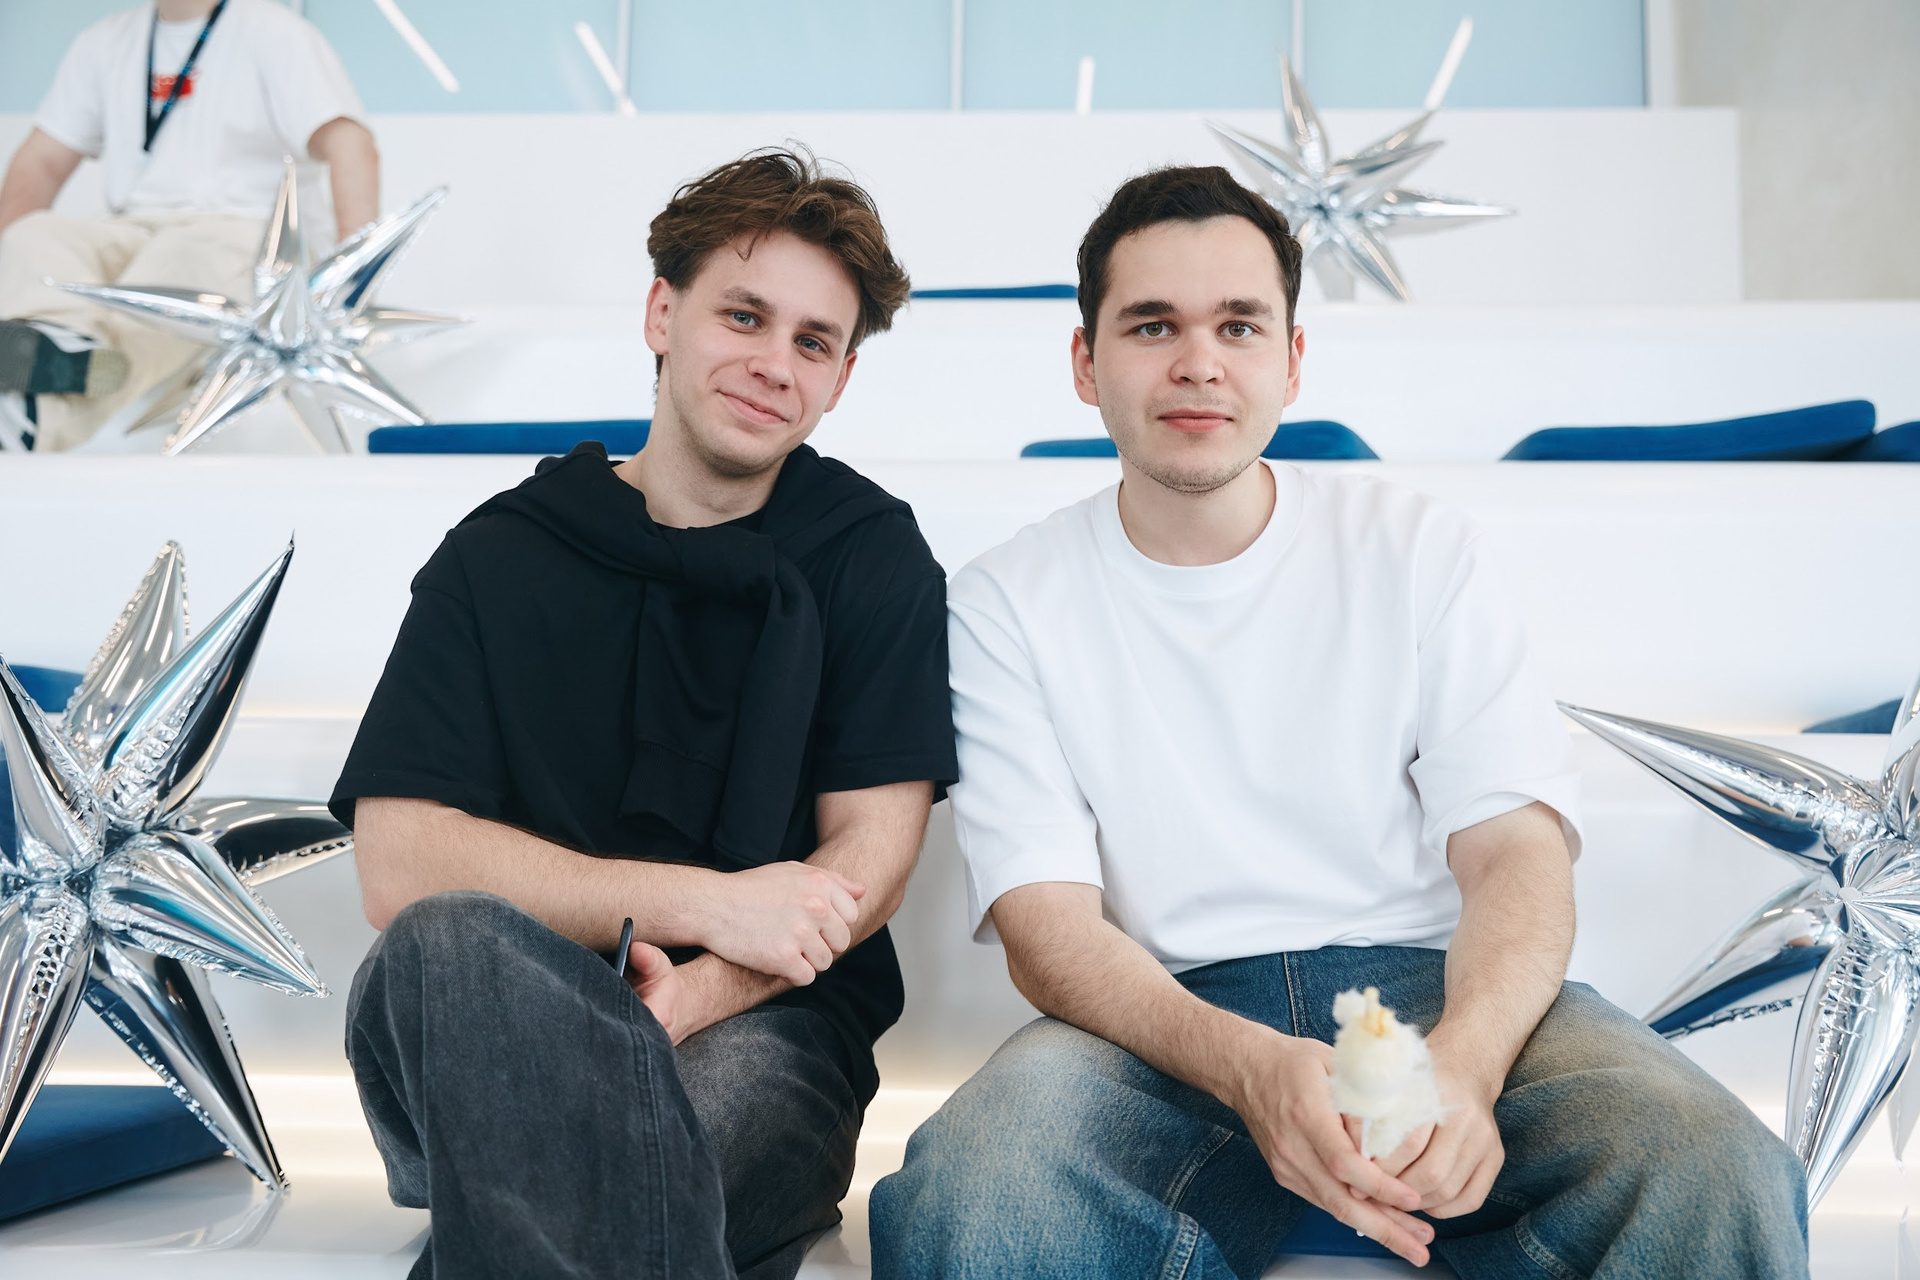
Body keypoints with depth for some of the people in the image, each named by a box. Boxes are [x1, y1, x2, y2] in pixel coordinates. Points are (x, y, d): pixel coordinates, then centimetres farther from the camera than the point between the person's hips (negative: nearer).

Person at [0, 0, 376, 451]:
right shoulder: (104, 42, 21)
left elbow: (352, 147, -12)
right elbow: (43, 161, 19)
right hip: (129, 235, 5)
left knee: (185, 255, -37)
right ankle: (70, 344, -58)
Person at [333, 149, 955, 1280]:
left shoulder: (875, 557, 8)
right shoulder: (500, 559, 7)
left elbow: (869, 860, 0)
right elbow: (401, 867, -6)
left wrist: (690, 996, -19)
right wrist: (697, 902, -17)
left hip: (761, 1031, -2)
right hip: (489, 1053, 3)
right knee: (450, 940, -34)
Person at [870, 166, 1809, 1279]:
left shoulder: (1421, 551, 8)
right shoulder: (1005, 607, 4)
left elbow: (1516, 851, -1)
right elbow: (1048, 923, -6)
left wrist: (1461, 1062, -25)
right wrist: (1250, 1067, -27)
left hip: (1430, 982, 0)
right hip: (1171, 1026, 0)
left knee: (1719, 1177, -30)